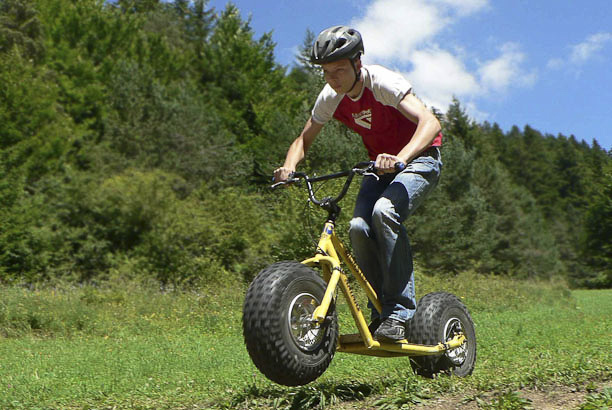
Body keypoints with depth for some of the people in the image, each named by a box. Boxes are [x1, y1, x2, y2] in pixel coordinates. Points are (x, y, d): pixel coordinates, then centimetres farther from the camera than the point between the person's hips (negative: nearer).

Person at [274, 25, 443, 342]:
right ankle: (380, 313, -4)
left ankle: (401, 312, -25)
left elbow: (430, 123, -35)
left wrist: (399, 158, -52)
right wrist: (289, 167, -17)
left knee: (384, 210, -33)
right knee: (358, 227, -19)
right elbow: (304, 140, 5)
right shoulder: (331, 97, -7)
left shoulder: (383, 82, -24)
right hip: (382, 164, 5)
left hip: (418, 158, -5)